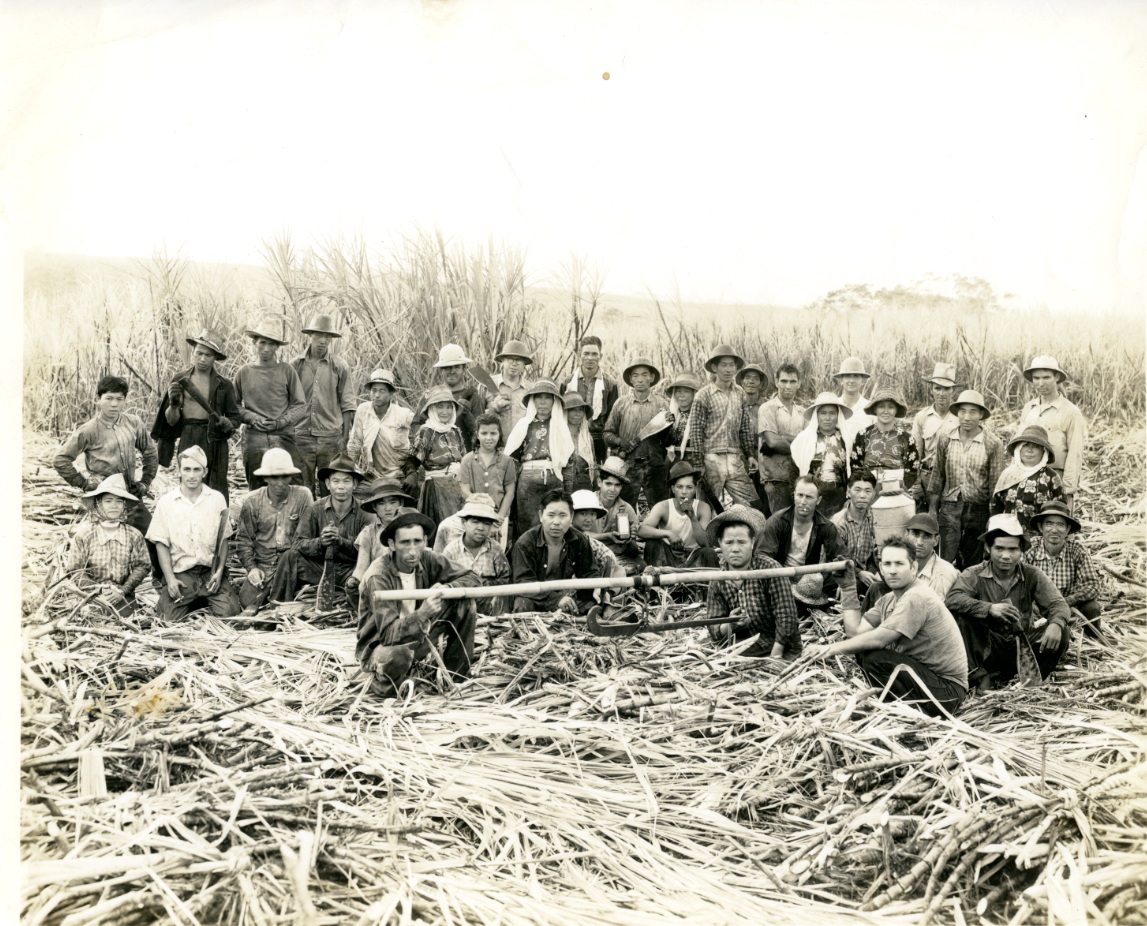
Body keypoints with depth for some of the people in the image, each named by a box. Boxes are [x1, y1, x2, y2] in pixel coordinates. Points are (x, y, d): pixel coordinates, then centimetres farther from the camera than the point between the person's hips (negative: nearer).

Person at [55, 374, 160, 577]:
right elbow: (61, 460, -4)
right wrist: (84, 483, -4)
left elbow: (150, 454, 15)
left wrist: (145, 483, 10)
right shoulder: (88, 431, -9)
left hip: (131, 496, 4)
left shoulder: (133, 423, 2)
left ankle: (162, 579, 20)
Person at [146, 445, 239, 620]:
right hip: (180, 573, 0)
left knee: (229, 612, -18)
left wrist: (219, 571, -7)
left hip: (211, 570, 1)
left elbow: (223, 539, 7)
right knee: (170, 619, -17)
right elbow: (162, 544, 2)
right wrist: (170, 579, -9)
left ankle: (207, 599, 14)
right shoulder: (166, 501, 2)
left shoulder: (217, 499, 5)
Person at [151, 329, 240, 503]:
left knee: (217, 492, -5)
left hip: (215, 442, 0)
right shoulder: (180, 380, 8)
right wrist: (174, 405, -12)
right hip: (187, 441, 1)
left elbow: (234, 418, 12)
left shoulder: (224, 385, 6)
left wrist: (227, 424, -10)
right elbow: (171, 421, 8)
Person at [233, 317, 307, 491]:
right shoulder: (244, 373, 8)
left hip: (284, 437, -1)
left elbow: (300, 405, 6)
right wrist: (252, 418, -3)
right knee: (257, 490, 5)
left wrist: (280, 422, -7)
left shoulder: (287, 371, 4)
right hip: (254, 438, 1)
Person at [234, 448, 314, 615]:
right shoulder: (251, 502, 3)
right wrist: (251, 567, -4)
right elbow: (243, 539, 11)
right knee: (247, 599, -19)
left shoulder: (303, 496, -3)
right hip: (263, 565, 1)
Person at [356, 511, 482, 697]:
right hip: (380, 646, -6)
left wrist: (448, 588, -29)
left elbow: (473, 579, -7)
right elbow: (389, 633, -33)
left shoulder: (427, 560, -10)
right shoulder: (378, 578, -26)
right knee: (397, 656, -41)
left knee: (464, 604, -8)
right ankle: (381, 682, -4)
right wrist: (422, 613, -49)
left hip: (417, 637, 6)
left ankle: (456, 675, 4)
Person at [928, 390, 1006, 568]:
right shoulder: (945, 439, 3)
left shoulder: (993, 443, -4)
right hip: (949, 508, 1)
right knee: (946, 562, -3)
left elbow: (995, 483, -1)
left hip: (979, 508, -1)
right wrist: (932, 508, 9)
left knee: (971, 564, 8)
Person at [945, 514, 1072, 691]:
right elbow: (952, 599, -25)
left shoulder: (1032, 576, 2)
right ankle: (978, 676, -21)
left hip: (1022, 646, 3)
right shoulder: (974, 575, -7)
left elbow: (1058, 604, -8)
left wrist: (1056, 624, -32)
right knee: (962, 617, -26)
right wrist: (989, 608, -39)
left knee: (1062, 632, -19)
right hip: (988, 648, -2)